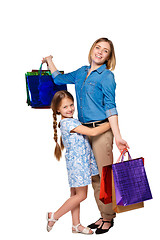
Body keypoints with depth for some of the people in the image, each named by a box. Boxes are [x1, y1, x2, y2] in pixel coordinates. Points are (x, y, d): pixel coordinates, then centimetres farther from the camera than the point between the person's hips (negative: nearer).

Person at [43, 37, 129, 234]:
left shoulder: (107, 76, -5)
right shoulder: (82, 72, 13)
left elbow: (110, 106, -10)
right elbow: (59, 79, 29)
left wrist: (117, 136, -17)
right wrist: (49, 61, 36)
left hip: (101, 129, -6)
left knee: (104, 175, -3)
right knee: (94, 176, 10)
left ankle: (109, 218, 10)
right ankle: (103, 216, 20)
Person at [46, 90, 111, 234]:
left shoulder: (68, 122, 11)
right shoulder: (69, 123, -21)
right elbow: (93, 132, -23)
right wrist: (111, 123, -14)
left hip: (79, 163, 9)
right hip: (78, 163, -9)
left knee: (75, 194, 14)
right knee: (81, 195, -1)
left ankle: (76, 225, 24)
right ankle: (54, 216, 9)